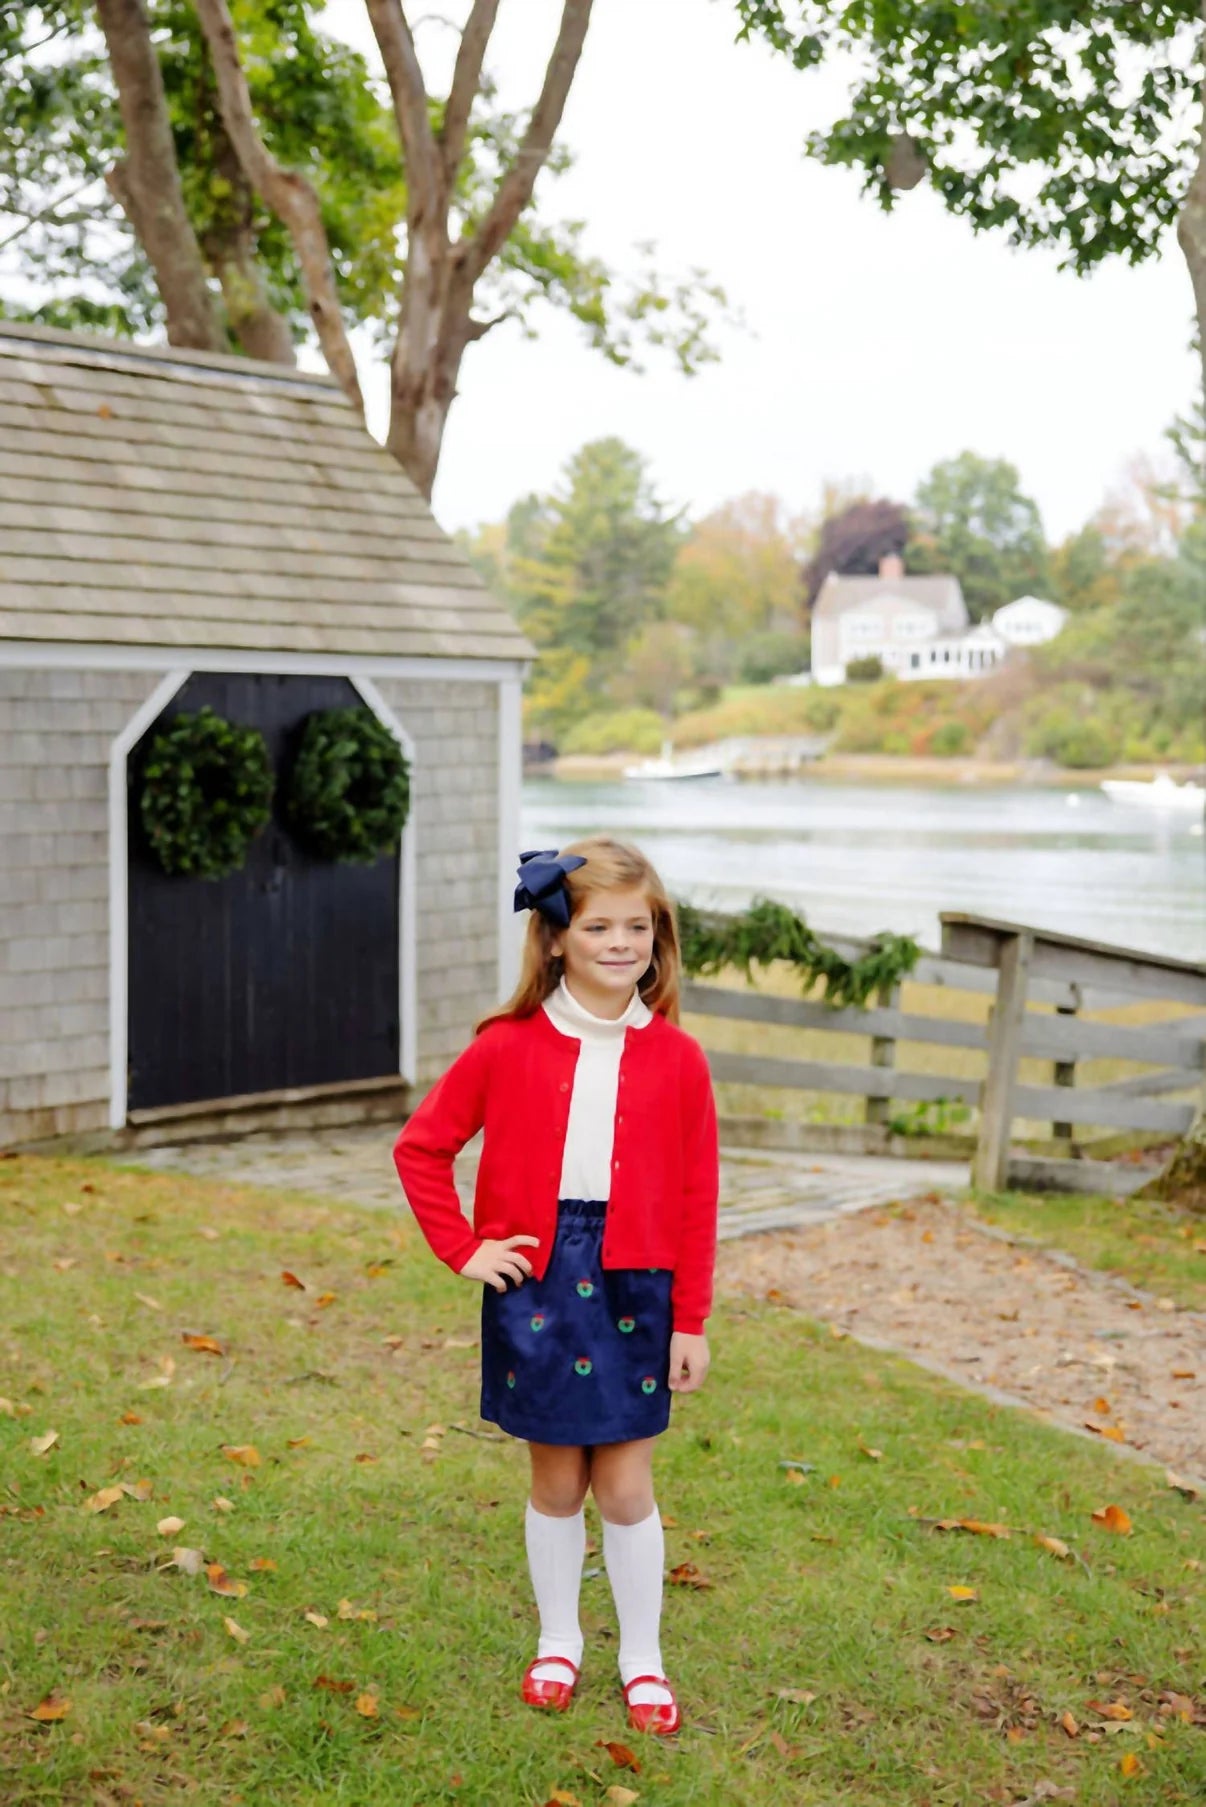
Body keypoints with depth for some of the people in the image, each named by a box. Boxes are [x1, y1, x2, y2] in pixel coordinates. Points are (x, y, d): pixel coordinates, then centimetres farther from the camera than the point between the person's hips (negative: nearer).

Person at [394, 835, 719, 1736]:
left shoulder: (676, 1059, -3)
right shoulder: (509, 1046, -4)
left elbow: (696, 1198, 0)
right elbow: (423, 1146, 3)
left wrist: (692, 1321, 0)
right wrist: (462, 1249, -2)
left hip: (633, 1285, 0)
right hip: (535, 1280, 0)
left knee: (625, 1484, 5)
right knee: (556, 1480, 11)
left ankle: (643, 1659, 22)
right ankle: (558, 1644, 29)